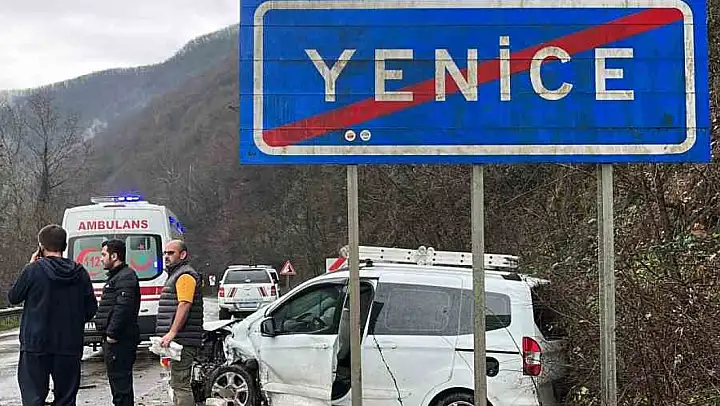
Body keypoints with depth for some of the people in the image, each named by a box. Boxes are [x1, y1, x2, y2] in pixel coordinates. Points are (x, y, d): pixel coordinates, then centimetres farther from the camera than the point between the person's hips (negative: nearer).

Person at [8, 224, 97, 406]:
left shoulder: (34, 270, -10)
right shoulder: (80, 273, 2)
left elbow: (13, 297, 4)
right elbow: (91, 309, 5)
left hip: (36, 344, -3)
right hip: (69, 346, 3)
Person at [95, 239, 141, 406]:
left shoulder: (126, 277, -14)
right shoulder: (117, 276, 21)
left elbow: (123, 308, -24)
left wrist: (112, 334, -23)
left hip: (119, 341, -11)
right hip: (115, 339, 11)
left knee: (120, 382, -10)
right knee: (117, 381, 17)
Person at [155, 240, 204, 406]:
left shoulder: (185, 275, -11)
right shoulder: (175, 275, 23)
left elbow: (185, 305, -22)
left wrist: (172, 333, -27)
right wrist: (169, 335, 24)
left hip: (182, 341, -11)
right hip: (178, 341, 11)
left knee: (180, 384, -12)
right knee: (178, 383, 16)